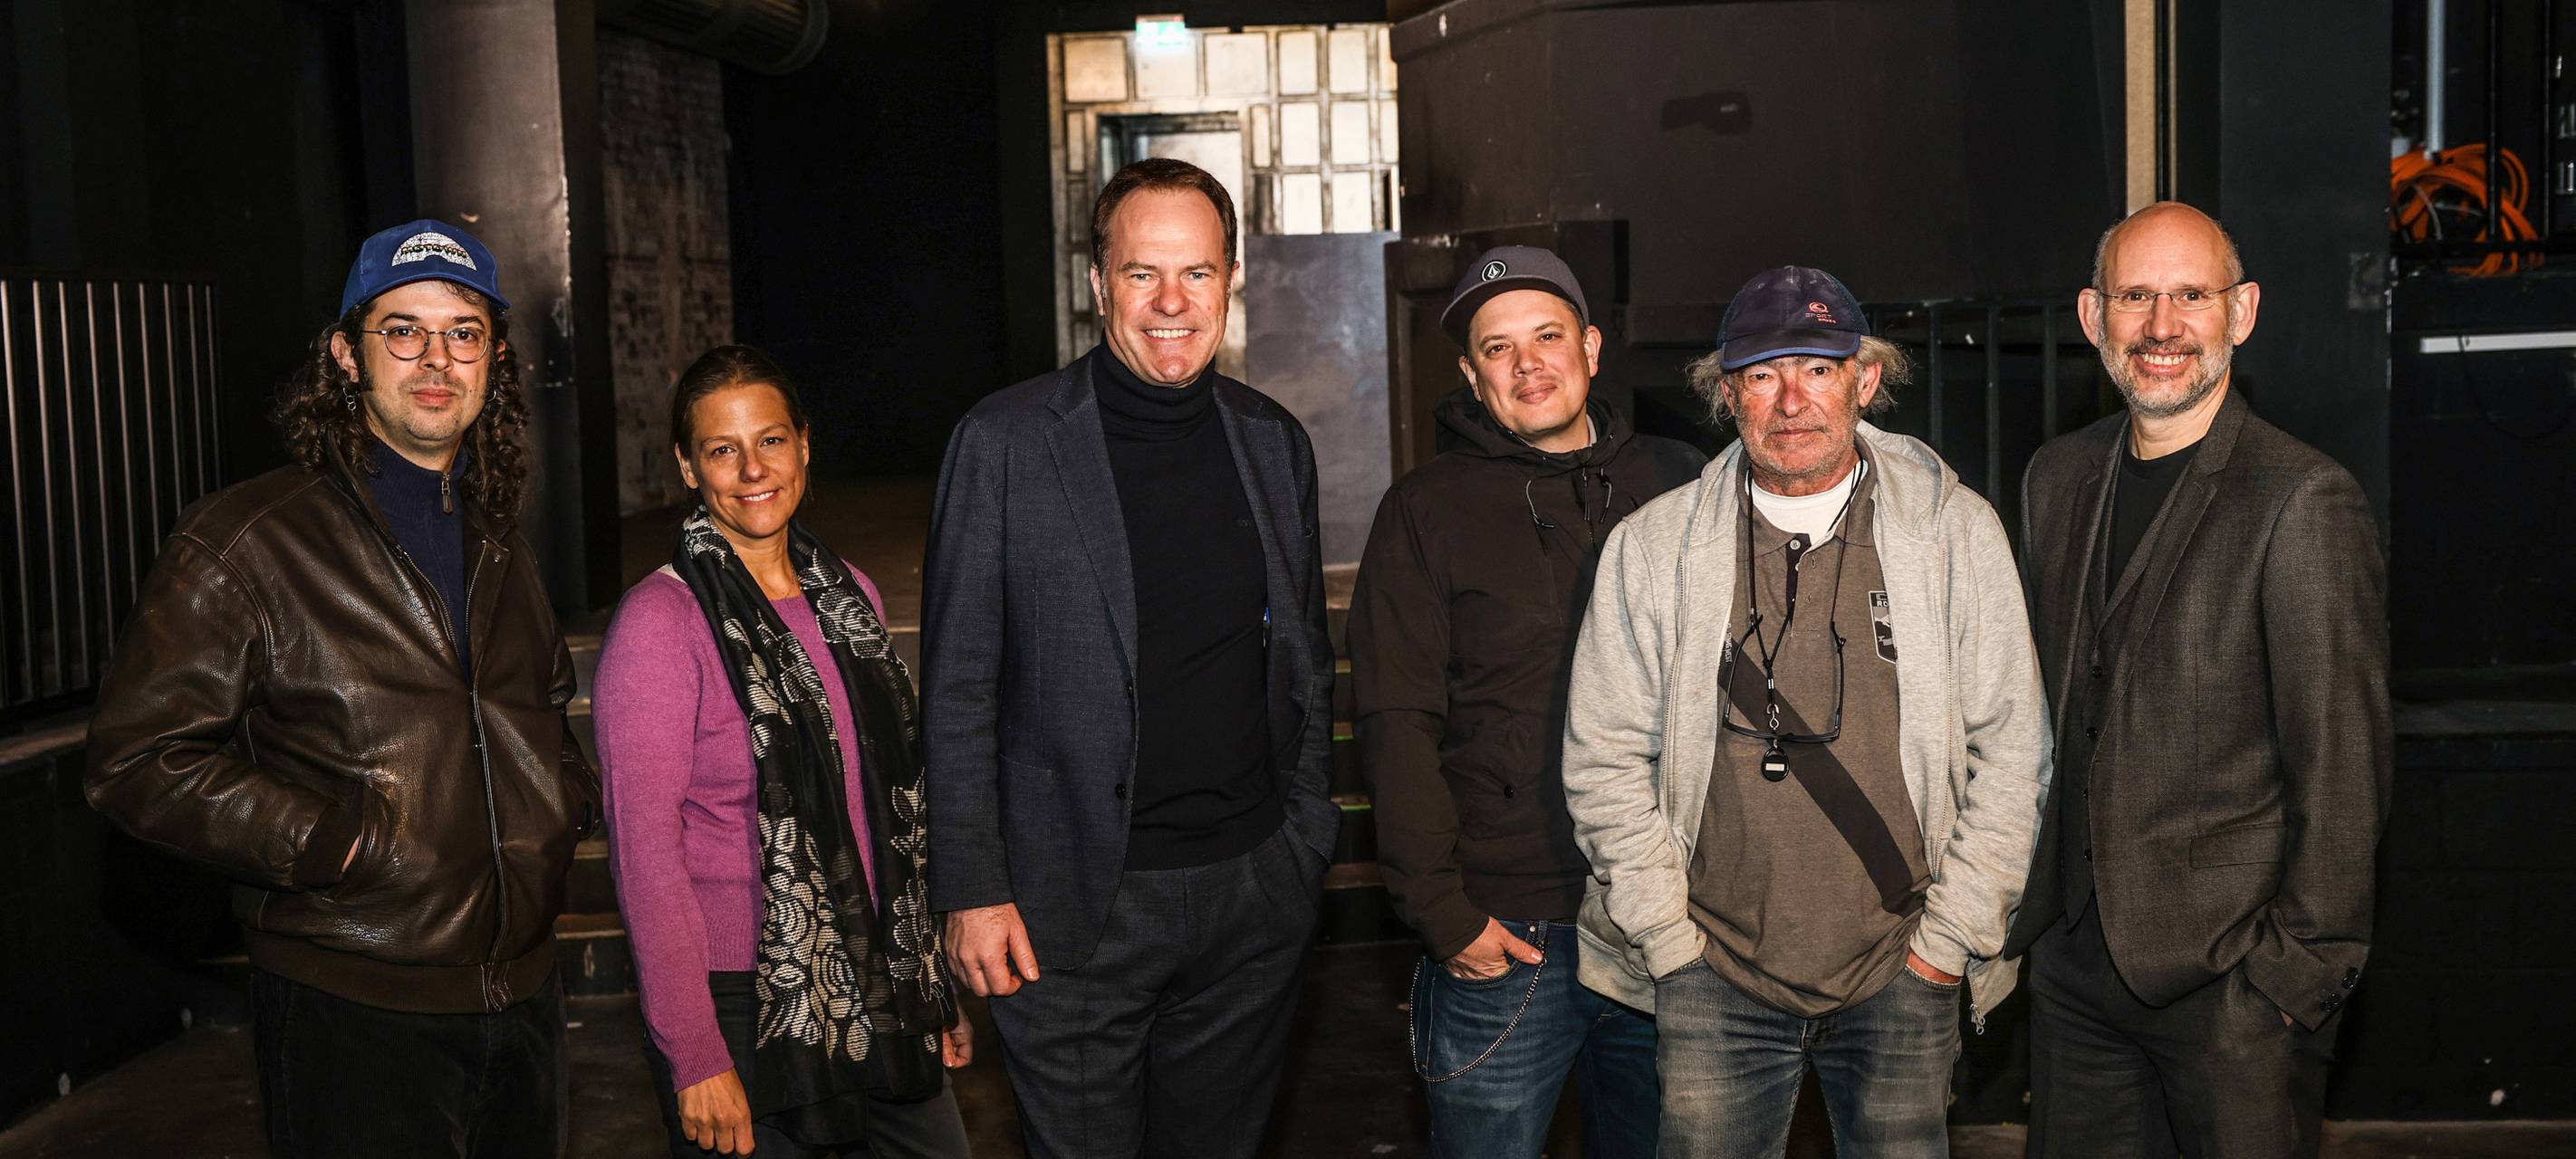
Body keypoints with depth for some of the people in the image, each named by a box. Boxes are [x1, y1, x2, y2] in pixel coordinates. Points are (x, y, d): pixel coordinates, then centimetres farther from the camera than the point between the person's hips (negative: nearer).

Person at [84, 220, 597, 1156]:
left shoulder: (500, 545, 12)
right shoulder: (244, 543, -9)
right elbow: (136, 758, -13)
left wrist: (569, 793, 8)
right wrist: (325, 840, -19)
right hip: (353, 1012, -6)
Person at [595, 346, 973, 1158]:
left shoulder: (848, 597, 7)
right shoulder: (660, 621, -12)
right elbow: (643, 847, -14)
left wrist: (936, 983, 12)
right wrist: (694, 1055, -16)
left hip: (874, 987, 6)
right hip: (742, 1002, -6)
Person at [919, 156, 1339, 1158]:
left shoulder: (1276, 444, 6)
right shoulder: (1004, 442, -7)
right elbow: (958, 688, -5)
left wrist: (1305, 842, 10)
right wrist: (970, 889, -8)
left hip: (1254, 895, 4)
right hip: (1071, 914, -3)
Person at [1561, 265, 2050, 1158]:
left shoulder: (1957, 532, 1)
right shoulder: (1650, 547, 1)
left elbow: (2010, 750, 3)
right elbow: (1604, 761, 3)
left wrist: (1948, 938, -1)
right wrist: (1672, 944, -1)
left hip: (1903, 976, 0)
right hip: (1713, 981, 0)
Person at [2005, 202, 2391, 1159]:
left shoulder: (2303, 501, -11)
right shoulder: (2056, 479, 9)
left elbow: (2343, 766, -12)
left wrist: (2304, 970, -12)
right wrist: (2025, 903, 13)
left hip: (2230, 972, -6)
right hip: (2074, 955, 6)